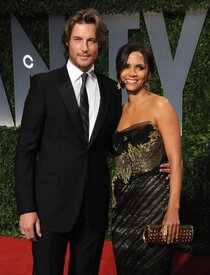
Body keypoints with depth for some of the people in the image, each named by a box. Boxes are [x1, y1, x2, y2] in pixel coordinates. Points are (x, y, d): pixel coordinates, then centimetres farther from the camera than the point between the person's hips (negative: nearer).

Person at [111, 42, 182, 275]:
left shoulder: (160, 105, -7)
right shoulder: (121, 110, 11)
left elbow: (175, 161, -12)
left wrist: (173, 209, -20)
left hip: (153, 202, -6)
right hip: (124, 204, 6)